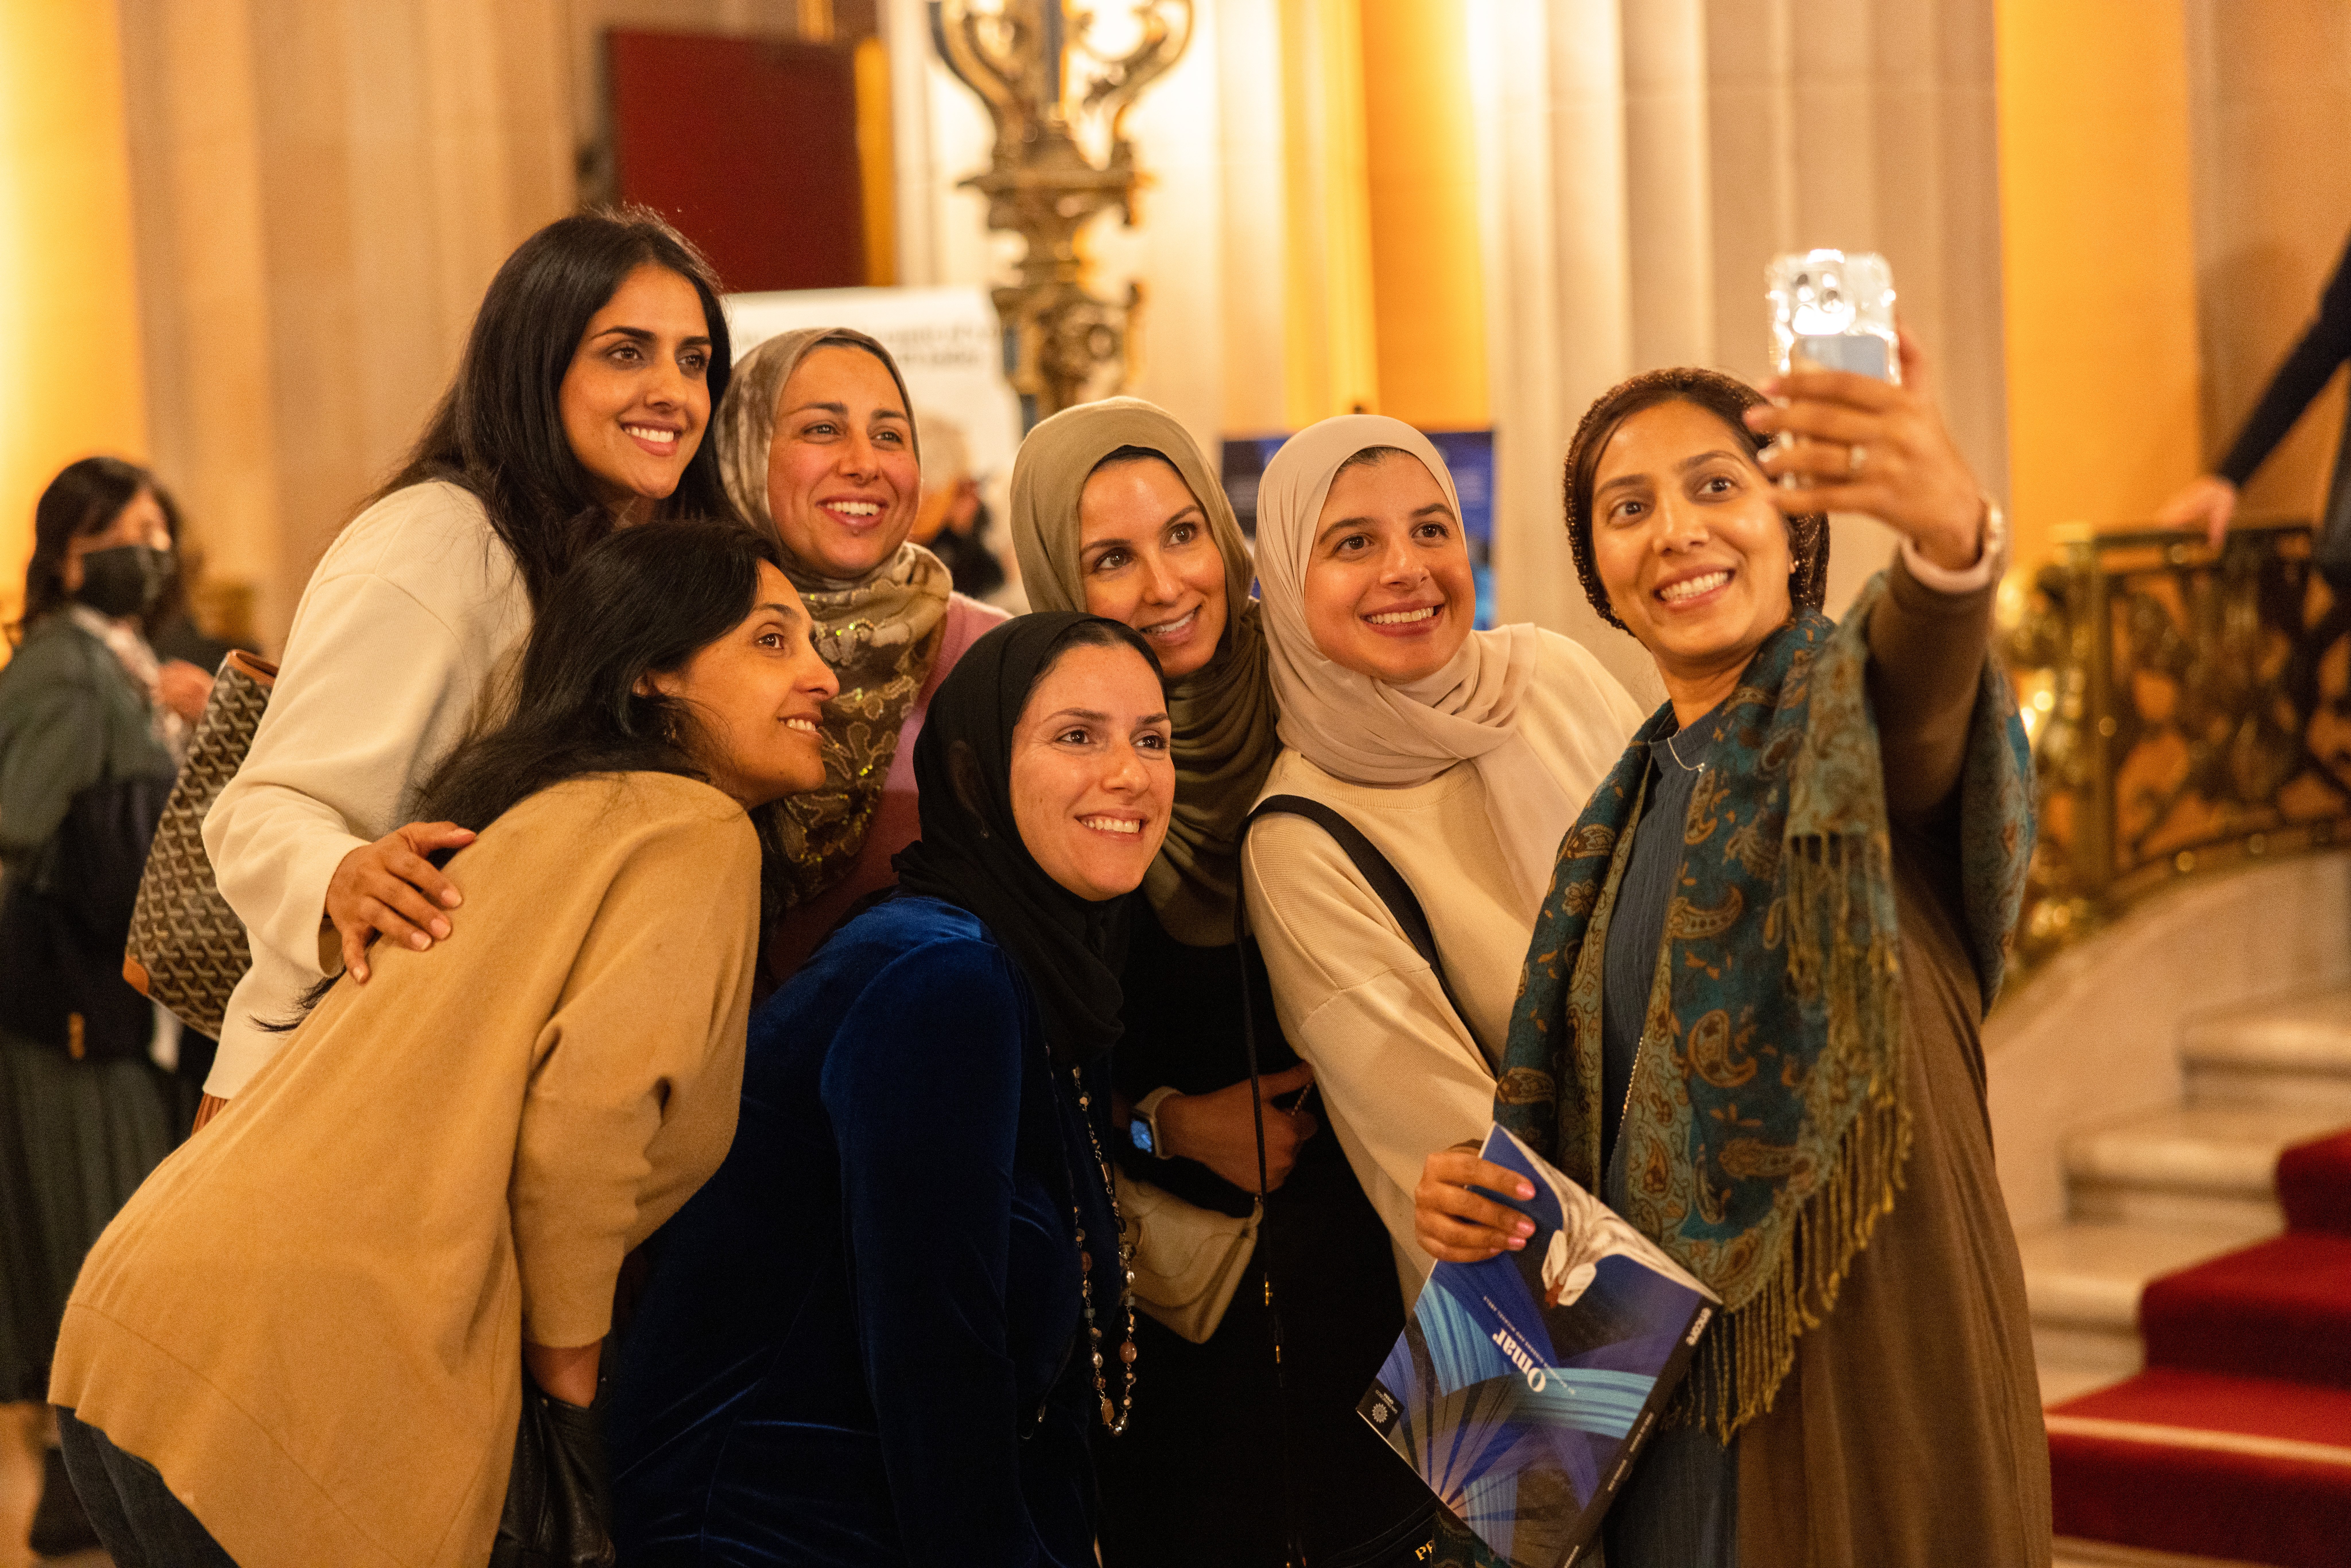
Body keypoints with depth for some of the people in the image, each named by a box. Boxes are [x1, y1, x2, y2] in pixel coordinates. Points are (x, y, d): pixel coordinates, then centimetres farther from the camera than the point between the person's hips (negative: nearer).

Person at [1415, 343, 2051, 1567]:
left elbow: (1922, 680, -35)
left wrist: (1950, 530, -58)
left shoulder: (1848, 717, -9)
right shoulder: (1643, 795, 11)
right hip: (1658, 1393, 6)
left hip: (1865, 1379, -6)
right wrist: (1482, 1190, -1)